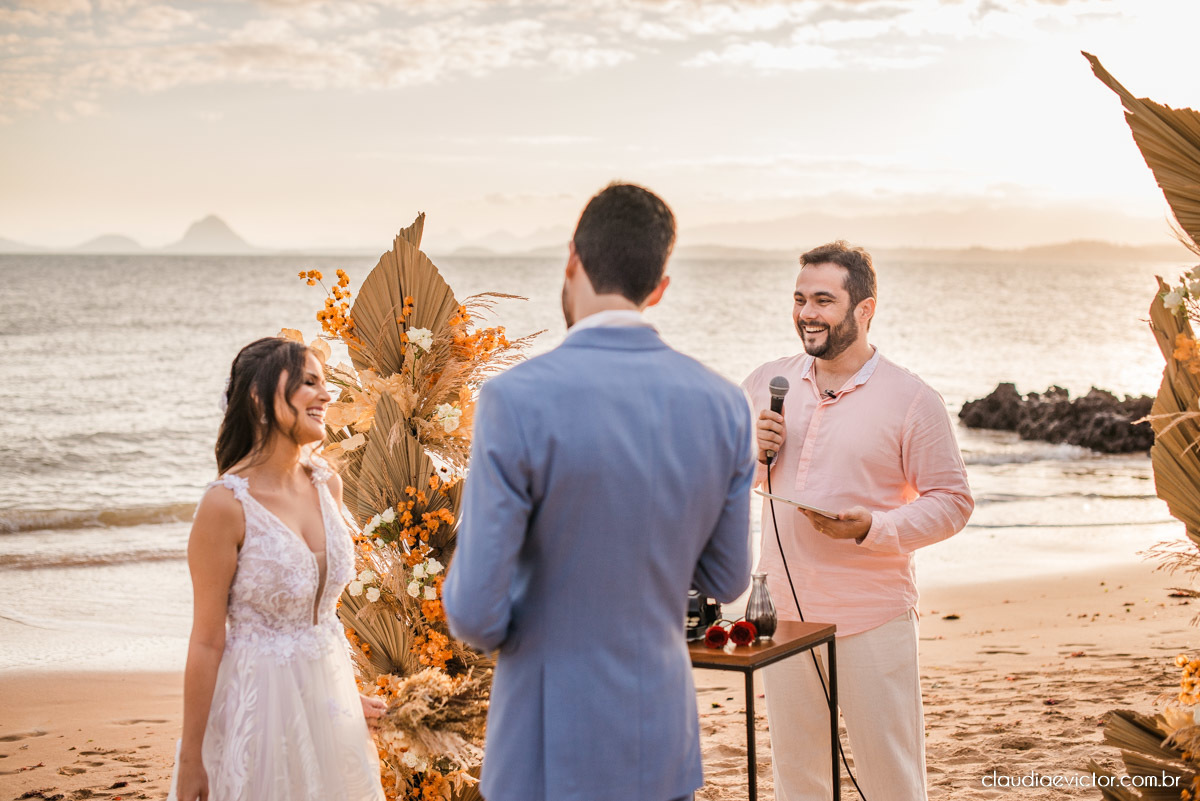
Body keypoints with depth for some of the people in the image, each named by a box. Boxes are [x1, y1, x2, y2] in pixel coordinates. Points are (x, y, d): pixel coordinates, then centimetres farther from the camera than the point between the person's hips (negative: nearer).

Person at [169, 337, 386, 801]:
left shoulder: (327, 485, 0)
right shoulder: (227, 505, -18)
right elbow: (206, 642, -15)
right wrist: (191, 761, -11)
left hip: (327, 689, 6)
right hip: (260, 697, -6)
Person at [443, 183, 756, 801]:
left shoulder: (516, 402, -20)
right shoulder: (723, 405, -5)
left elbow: (475, 613, -17)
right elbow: (726, 581, 6)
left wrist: (484, 624, 6)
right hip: (666, 748, 5)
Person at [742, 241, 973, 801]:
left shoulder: (912, 400, -7)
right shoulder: (766, 383, 7)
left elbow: (953, 502, -6)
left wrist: (874, 527, -21)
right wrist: (754, 449, -5)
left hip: (872, 619, -4)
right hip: (783, 611, 4)